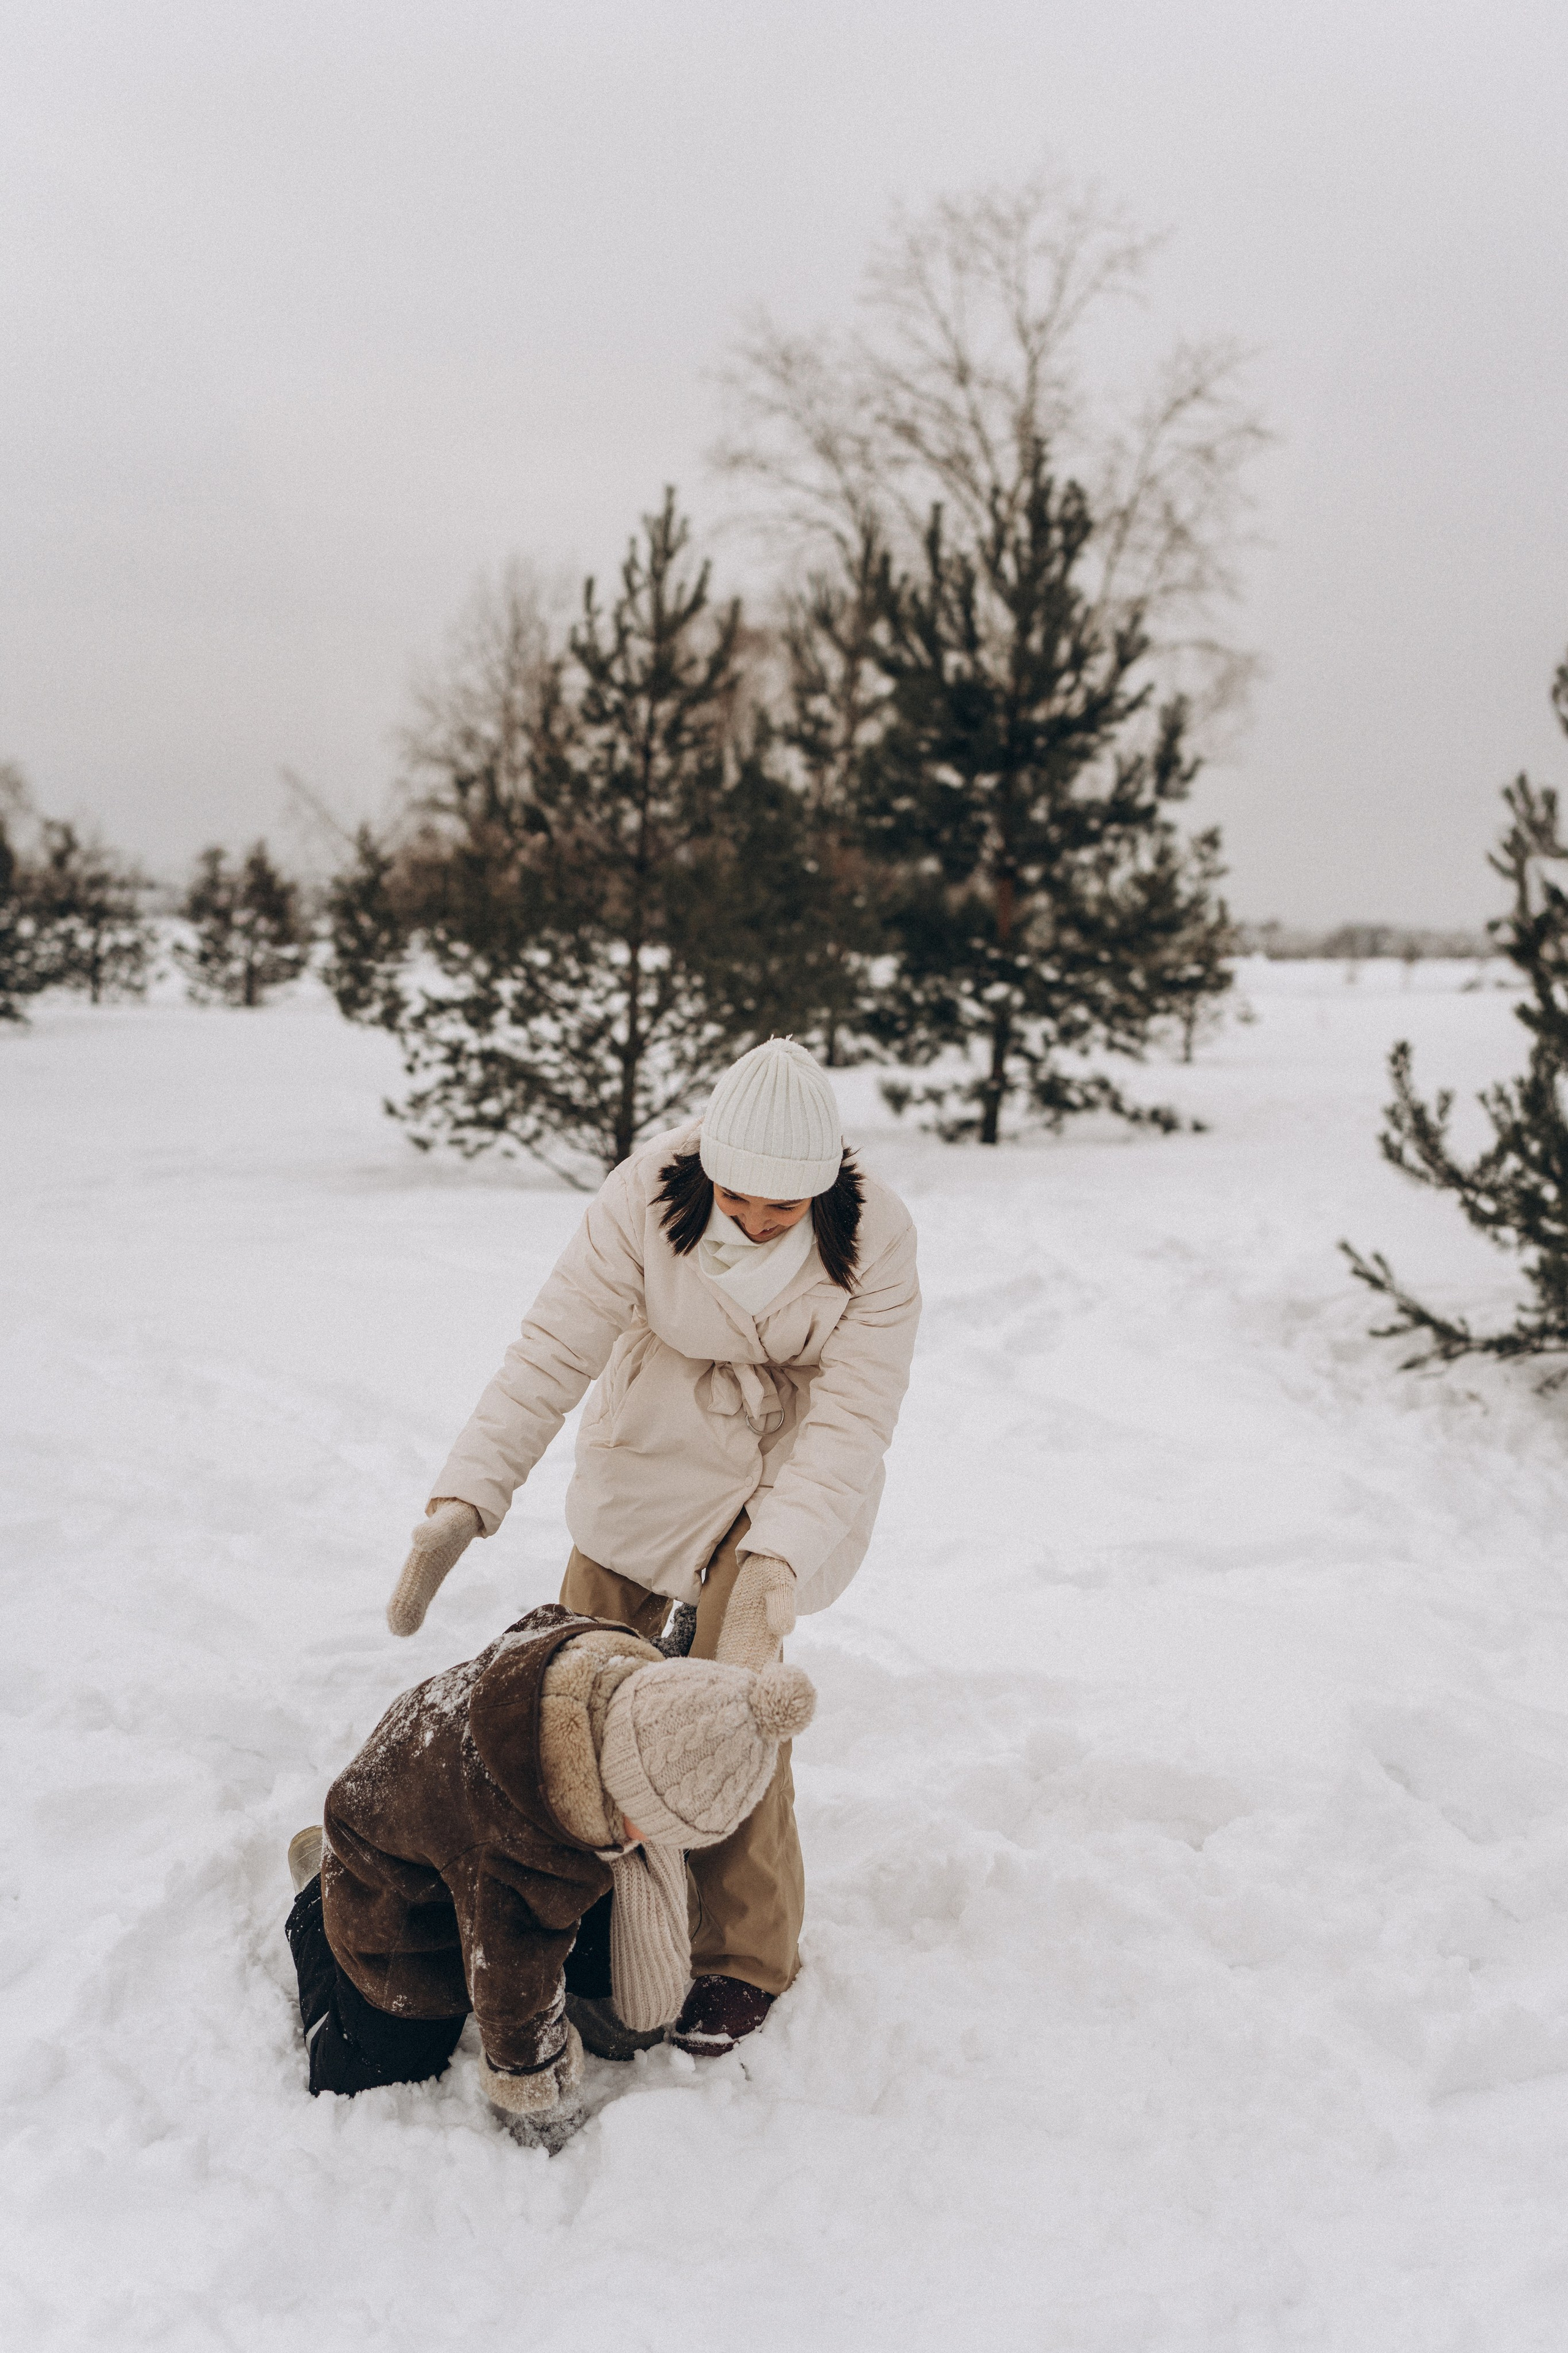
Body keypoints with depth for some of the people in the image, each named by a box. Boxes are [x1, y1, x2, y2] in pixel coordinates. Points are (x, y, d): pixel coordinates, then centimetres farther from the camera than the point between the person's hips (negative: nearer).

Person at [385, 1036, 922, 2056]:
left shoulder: (875, 1238, -27)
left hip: (794, 1463, -2)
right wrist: (465, 1498, -35)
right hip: (657, 1433, 2)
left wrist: (774, 1560, -41)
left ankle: (743, 1960, 3)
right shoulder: (648, 1195, -26)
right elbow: (553, 1350, -25)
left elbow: (853, 1417, -27)